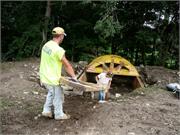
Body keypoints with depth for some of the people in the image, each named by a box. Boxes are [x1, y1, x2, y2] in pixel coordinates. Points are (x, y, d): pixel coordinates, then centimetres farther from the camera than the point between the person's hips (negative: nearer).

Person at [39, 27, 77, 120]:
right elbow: (67, 65, -17)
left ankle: (46, 111, 37)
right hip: (52, 79, -9)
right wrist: (73, 76, -6)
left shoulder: (46, 45, 3)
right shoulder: (58, 49, -25)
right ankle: (59, 114, 28)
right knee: (58, 96, 11)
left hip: (44, 76, 9)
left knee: (51, 93, 29)